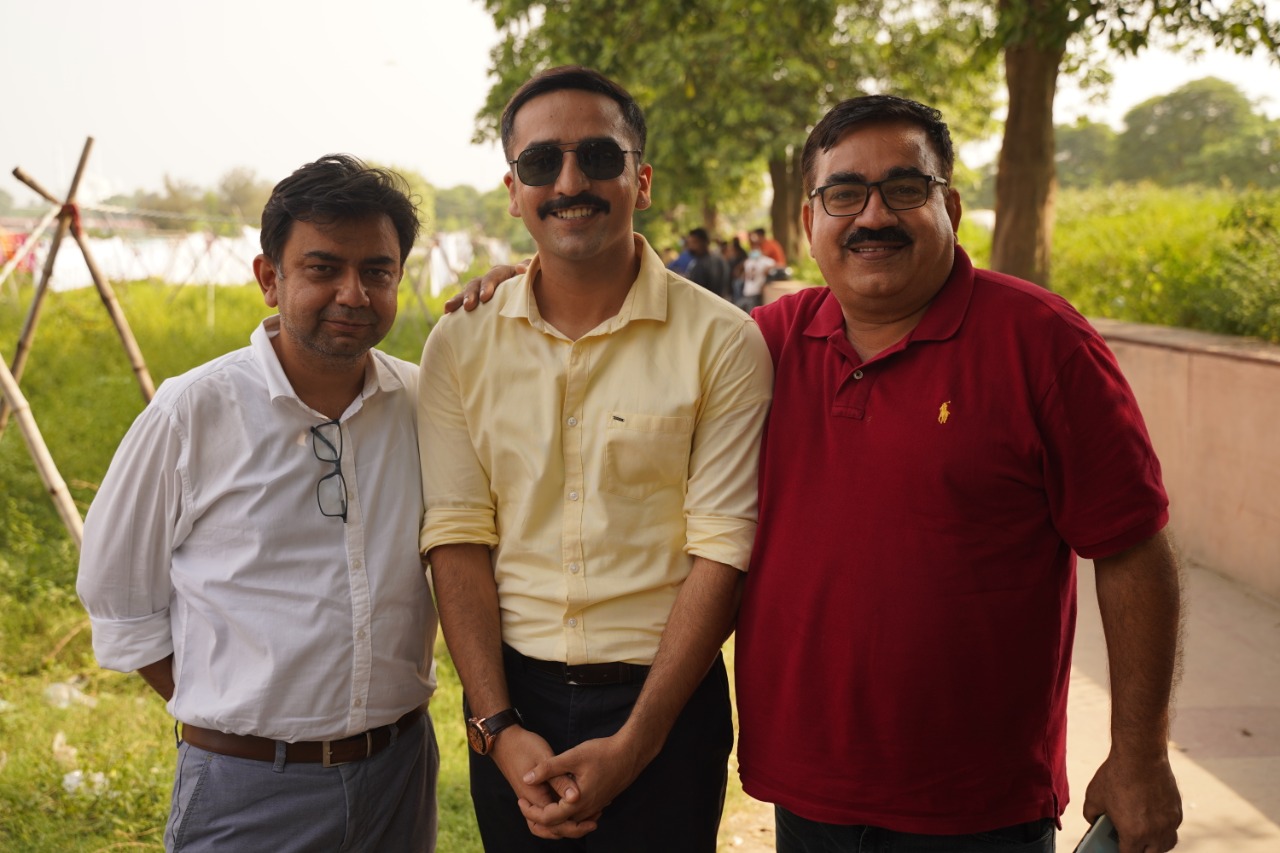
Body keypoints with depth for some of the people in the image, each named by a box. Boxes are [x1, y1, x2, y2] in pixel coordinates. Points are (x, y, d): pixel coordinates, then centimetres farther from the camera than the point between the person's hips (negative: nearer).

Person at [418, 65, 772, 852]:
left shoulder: (722, 342, -9)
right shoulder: (460, 345, 0)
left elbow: (722, 551, -11)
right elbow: (458, 540, -2)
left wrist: (632, 746, -15)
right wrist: (497, 726, -9)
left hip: (663, 698, -2)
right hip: (511, 697, 2)